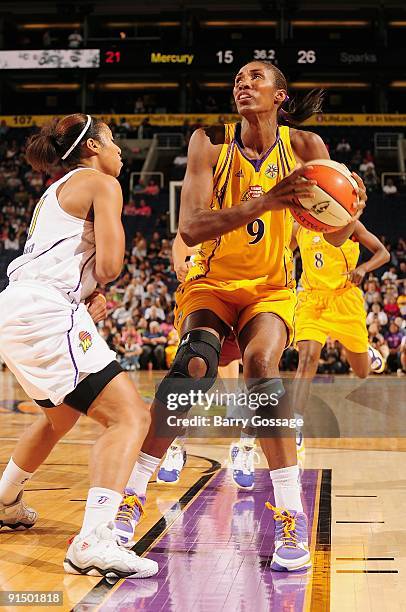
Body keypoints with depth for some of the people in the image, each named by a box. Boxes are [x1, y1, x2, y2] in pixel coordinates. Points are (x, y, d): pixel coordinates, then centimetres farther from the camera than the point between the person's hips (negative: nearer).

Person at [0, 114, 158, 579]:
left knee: (60, 415, 32)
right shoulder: (102, 183, 1)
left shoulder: (55, 191, 28)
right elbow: (109, 266, -9)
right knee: (129, 416, -15)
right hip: (46, 311, -10)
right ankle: (93, 542, -28)